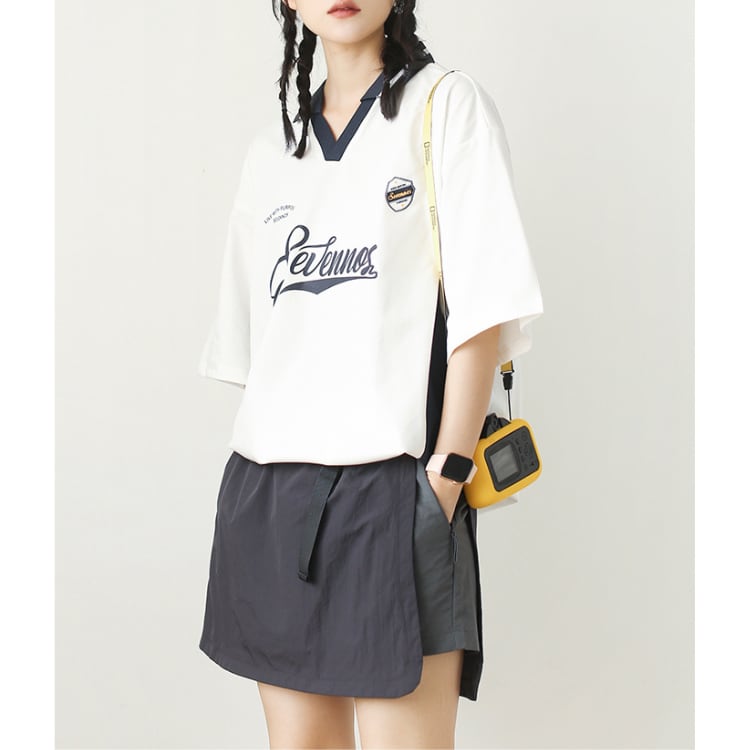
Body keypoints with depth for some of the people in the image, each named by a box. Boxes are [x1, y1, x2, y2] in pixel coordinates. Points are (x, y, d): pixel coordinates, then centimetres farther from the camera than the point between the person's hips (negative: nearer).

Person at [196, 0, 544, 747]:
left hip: (391, 484, -5)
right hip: (267, 487, 5)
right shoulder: (270, 148, 18)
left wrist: (446, 474, -13)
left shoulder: (447, 105, 3)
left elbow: (486, 305, -6)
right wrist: (258, 480, 10)